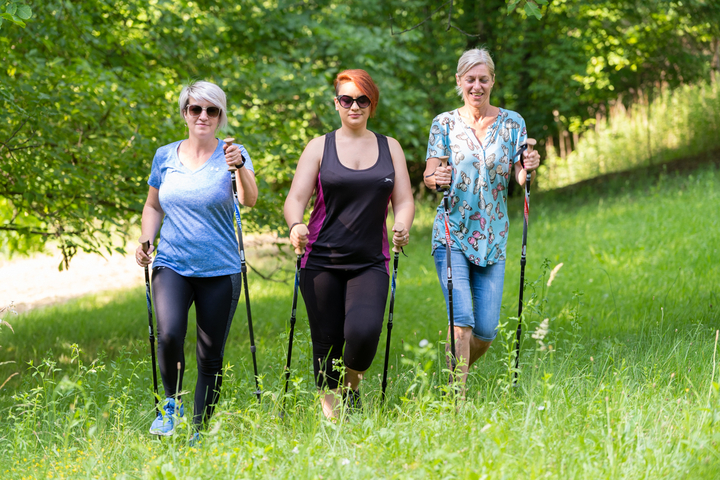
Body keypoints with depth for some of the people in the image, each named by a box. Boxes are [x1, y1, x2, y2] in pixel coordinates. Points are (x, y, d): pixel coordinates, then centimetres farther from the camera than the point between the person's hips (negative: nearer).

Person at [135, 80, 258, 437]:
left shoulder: (232, 155, -2)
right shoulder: (165, 156, 7)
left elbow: (249, 200, -19)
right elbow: (153, 206, 20)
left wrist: (240, 167, -38)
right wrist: (145, 241, 3)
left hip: (219, 270, -1)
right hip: (172, 264, 1)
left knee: (211, 355, 2)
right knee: (169, 334, -23)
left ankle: (200, 432, 15)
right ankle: (171, 404, 1)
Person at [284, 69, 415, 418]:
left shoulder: (390, 148, 12)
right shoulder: (320, 147, 7)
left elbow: (404, 201, 9)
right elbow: (296, 198, 0)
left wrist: (402, 228, -14)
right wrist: (296, 225, -23)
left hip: (370, 262, 0)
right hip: (322, 261, 0)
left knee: (364, 332, -20)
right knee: (327, 343, -1)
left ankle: (351, 384, 10)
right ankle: (330, 410, 15)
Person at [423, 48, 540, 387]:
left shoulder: (512, 123, 7)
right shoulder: (445, 124, 3)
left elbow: (520, 178, 3)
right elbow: (428, 175, -4)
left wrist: (529, 169, -20)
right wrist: (436, 179, -28)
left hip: (492, 236, 2)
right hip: (452, 233, -2)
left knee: (486, 329, 0)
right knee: (461, 318, -17)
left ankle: (457, 374, 29)